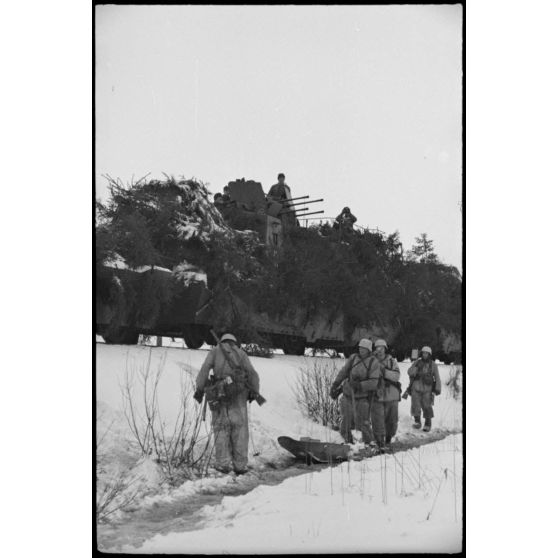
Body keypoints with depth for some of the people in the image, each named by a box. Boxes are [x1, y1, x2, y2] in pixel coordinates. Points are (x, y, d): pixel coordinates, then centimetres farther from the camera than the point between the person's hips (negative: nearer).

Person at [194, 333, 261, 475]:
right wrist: (255, 392, 18)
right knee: (240, 428, 6)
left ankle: (223, 463, 1)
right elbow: (252, 374, 10)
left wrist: (199, 389, -3)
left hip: (219, 393, 0)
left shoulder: (215, 351, 17)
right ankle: (240, 464, 4)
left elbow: (205, 369, 1)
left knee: (221, 427, 8)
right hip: (239, 394, 1)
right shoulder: (241, 353, 19)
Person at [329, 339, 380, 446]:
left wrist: (360, 385, -28)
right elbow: (343, 373, 6)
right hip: (348, 395, 3)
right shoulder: (353, 358, 0)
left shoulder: (373, 363, -9)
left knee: (363, 423, -4)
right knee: (346, 422, 8)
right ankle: (348, 442, 25)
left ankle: (368, 443, 16)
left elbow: (373, 383, -16)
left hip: (362, 397, -3)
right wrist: (334, 386, 3)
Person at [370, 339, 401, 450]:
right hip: (377, 396, -1)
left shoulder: (392, 362, 2)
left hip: (391, 396, 2)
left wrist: (383, 371, -24)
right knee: (378, 420, -9)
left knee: (391, 420, 12)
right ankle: (380, 442, 1)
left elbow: (396, 376, -13)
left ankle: (388, 439, 34)